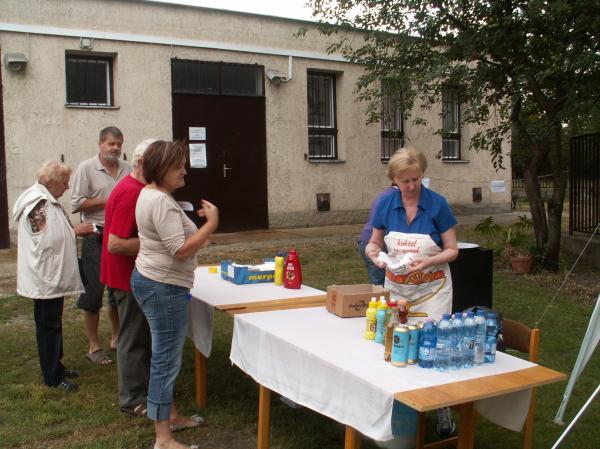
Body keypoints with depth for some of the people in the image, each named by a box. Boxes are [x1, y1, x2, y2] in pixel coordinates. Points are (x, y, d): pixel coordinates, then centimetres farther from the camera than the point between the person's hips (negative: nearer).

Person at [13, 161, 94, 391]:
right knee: (49, 325, -1)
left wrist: (75, 231, 7)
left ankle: (56, 366, 30)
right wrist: (75, 231, -13)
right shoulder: (38, 203, -18)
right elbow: (44, 240, -22)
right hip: (45, 277, -10)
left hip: (54, 275, 10)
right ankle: (52, 377, 8)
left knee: (53, 323, 18)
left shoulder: (48, 201, 13)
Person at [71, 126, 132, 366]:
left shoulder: (127, 170, 6)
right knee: (93, 292, 1)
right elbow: (76, 204, -10)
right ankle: (93, 346, 13)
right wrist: (109, 201, -13)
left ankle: (116, 337, 32)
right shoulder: (86, 168, -6)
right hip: (97, 238, -4)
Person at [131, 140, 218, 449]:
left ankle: (170, 414, 36)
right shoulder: (161, 201, -21)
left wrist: (196, 233, 18)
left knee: (165, 356, 21)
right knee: (166, 360, -4)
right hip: (163, 287, -11)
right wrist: (211, 223, -21)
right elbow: (181, 250, -25)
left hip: (151, 281, 11)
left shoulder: (149, 193, 13)